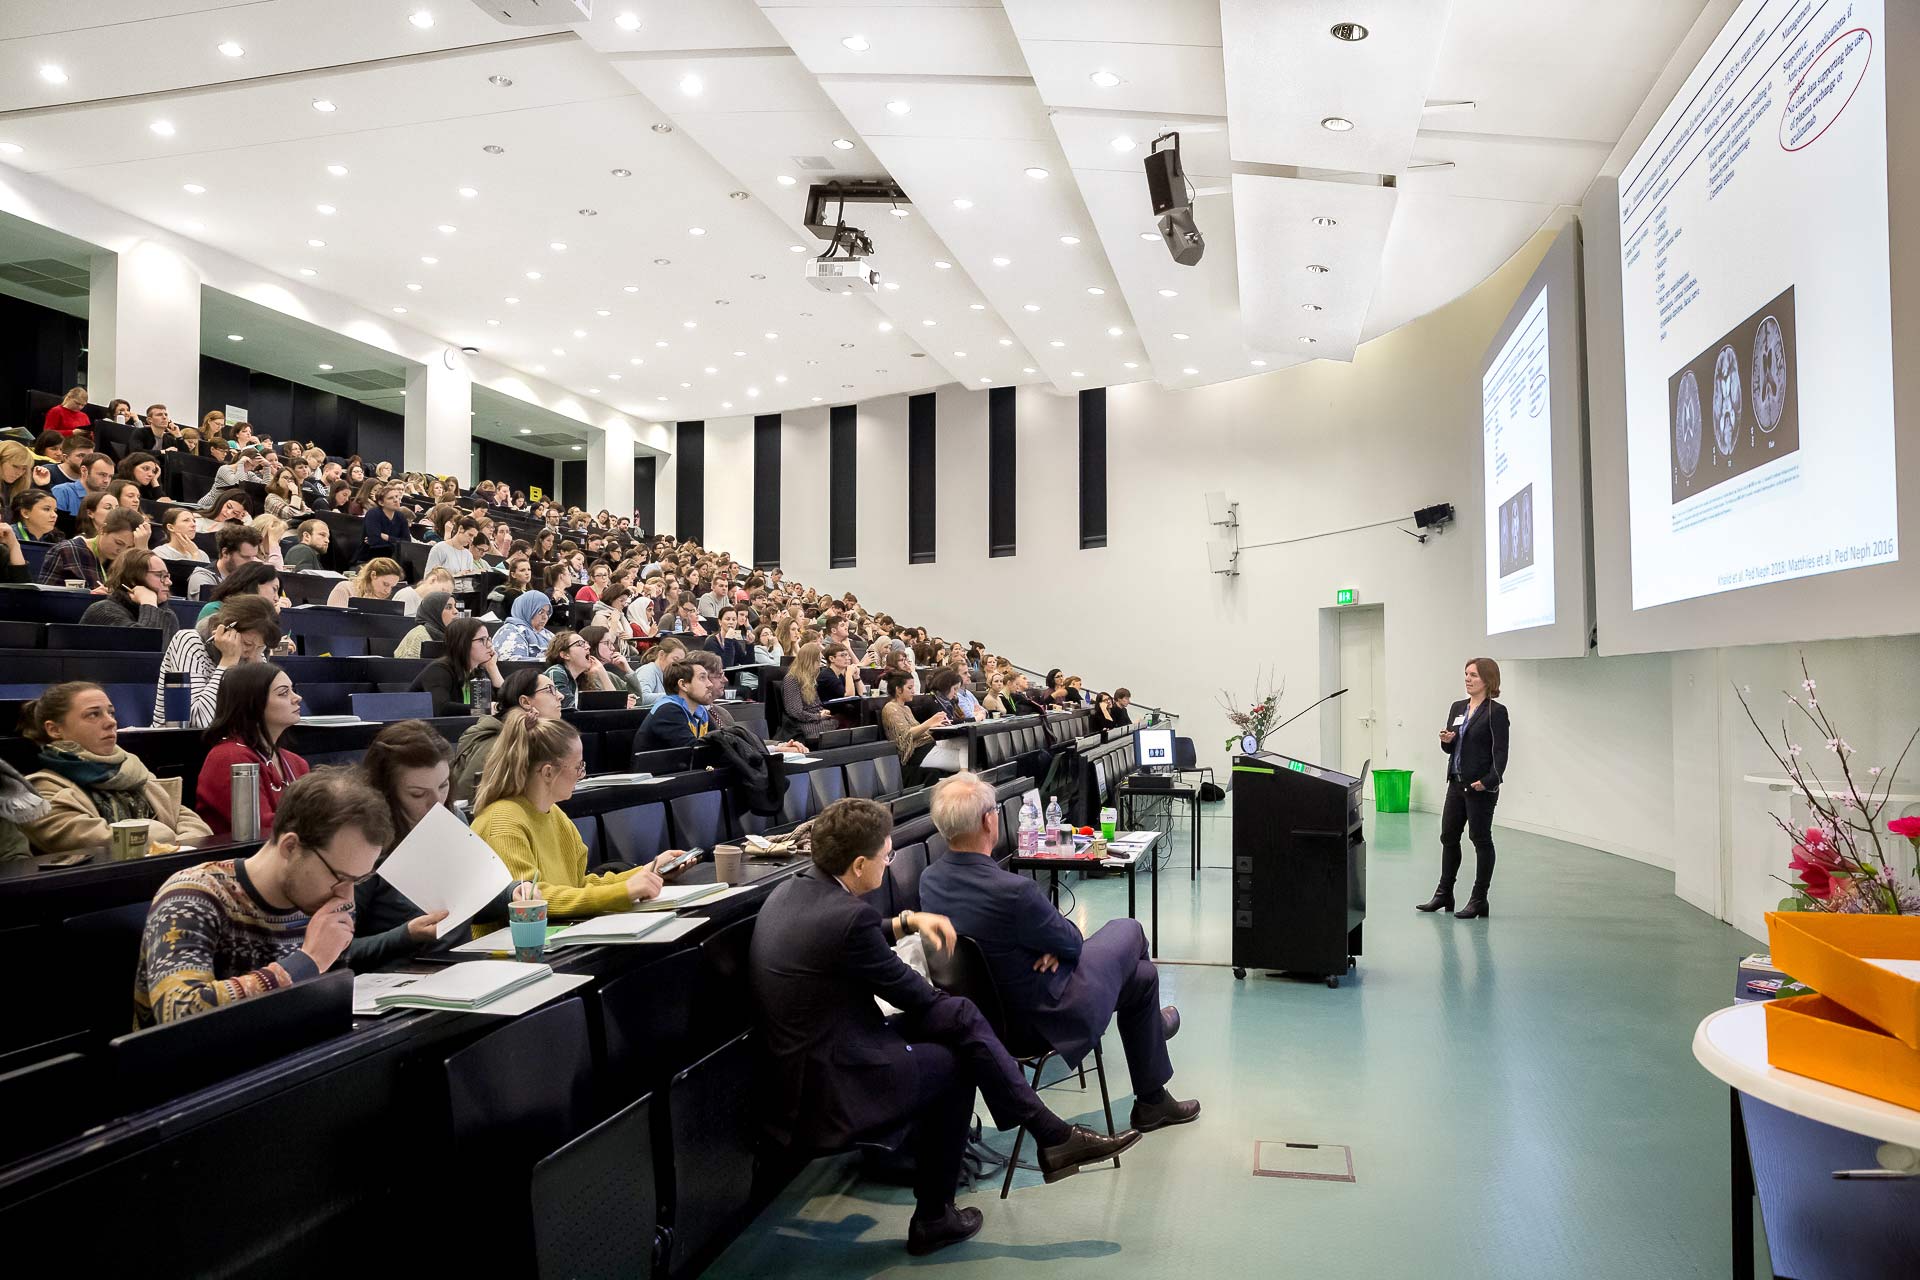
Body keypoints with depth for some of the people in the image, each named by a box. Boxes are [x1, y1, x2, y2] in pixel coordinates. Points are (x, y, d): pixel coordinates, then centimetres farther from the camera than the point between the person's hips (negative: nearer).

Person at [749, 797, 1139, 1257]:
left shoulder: (791, 888, 1)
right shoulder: (847, 916, -27)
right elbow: (909, 992, -11)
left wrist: (905, 921, 6)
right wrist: (950, 1006, 9)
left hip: (796, 1064, 9)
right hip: (828, 1093, -9)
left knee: (962, 1018, 6)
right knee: (951, 1063, 12)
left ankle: (1052, 1136, 12)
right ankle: (933, 1218, 24)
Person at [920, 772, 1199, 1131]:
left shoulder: (928, 879, -11)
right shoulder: (1014, 891, -35)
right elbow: (1071, 942, -17)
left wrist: (1052, 941, -7)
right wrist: (1062, 925, 5)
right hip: (1043, 1011, -7)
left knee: (1142, 975, 24)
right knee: (1130, 931, 19)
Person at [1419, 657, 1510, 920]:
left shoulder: (1496, 711, -9)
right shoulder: (1457, 708, 11)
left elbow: (1500, 751, -14)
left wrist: (1490, 780, -26)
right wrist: (1446, 740, -6)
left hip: (1481, 787, -7)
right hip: (1456, 783, 7)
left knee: (1481, 840, 2)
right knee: (1449, 836, 11)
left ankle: (1479, 900, 11)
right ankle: (1444, 894, 22)